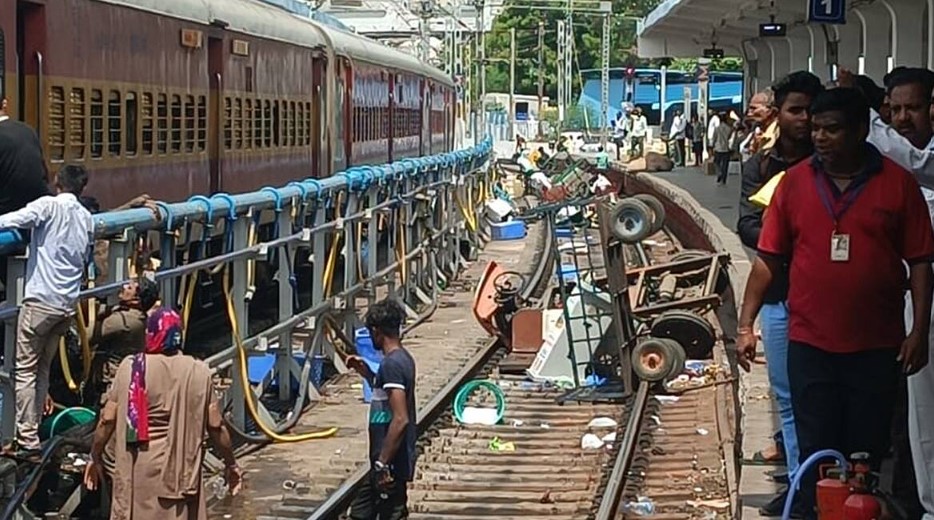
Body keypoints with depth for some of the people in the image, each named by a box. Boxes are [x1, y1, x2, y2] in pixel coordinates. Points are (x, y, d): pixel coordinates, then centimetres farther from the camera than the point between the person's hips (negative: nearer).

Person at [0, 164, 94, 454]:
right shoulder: (86, 218, 11)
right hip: (68, 305, 6)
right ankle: (31, 431, 20)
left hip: (41, 301, -6)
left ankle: (27, 439, -4)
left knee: (26, 369, -2)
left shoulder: (49, 206, -7)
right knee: (43, 369, 16)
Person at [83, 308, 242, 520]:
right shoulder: (198, 373, -1)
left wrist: (96, 457, 13)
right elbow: (215, 426, 1)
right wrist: (230, 464, 15)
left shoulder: (131, 367, -3)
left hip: (139, 469, -1)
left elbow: (108, 420, -2)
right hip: (182, 470, 1)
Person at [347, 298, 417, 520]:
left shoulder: (392, 364, -20)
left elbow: (400, 419, -26)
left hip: (390, 463, -10)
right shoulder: (402, 358, 10)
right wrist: (366, 372, 18)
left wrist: (382, 463, -23)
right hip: (389, 460, 10)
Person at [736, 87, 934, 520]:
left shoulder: (898, 183, -2)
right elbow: (768, 258, 4)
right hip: (810, 345, 1)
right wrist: (745, 324, 1)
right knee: (815, 453, 6)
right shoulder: (795, 181, 1)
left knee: (867, 453, 8)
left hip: (877, 348, -1)